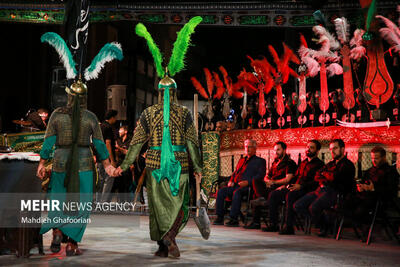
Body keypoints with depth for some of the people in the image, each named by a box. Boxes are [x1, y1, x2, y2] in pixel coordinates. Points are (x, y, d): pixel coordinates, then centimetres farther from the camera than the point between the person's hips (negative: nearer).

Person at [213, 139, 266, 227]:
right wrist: (231, 181, 8)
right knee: (221, 191, -18)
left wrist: (248, 182, -18)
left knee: (237, 192, -36)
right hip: (235, 186, 7)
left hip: (247, 186, -6)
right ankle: (220, 218, -17)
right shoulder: (241, 160, 30)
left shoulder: (260, 161, 10)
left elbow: (261, 175, -4)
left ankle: (234, 219, -35)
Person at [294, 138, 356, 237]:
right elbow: (317, 176, 17)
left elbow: (335, 177, -14)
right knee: (298, 206, -7)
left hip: (334, 192, -8)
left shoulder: (348, 165, 0)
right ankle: (325, 222, 3)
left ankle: (325, 225, -2)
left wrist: (324, 174, 6)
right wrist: (323, 181, -5)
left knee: (313, 207, -34)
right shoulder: (331, 164, 25)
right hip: (321, 190, 8)